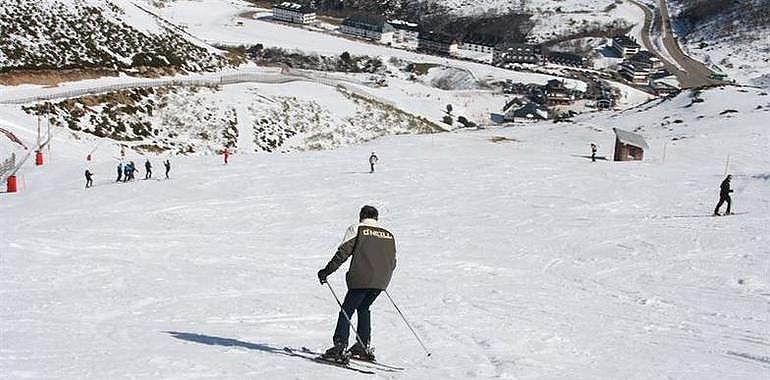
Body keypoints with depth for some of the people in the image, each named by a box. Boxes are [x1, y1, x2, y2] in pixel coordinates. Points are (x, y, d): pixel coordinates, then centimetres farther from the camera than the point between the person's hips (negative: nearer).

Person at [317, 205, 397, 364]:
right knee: (363, 308, 24)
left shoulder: (356, 229, 4)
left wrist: (326, 271, -3)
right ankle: (364, 347, 21)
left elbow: (342, 253, -5)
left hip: (361, 279, -5)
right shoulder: (389, 235, 18)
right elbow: (393, 262, 20)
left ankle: (340, 348, -12)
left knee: (347, 311, 0)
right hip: (381, 282, 5)